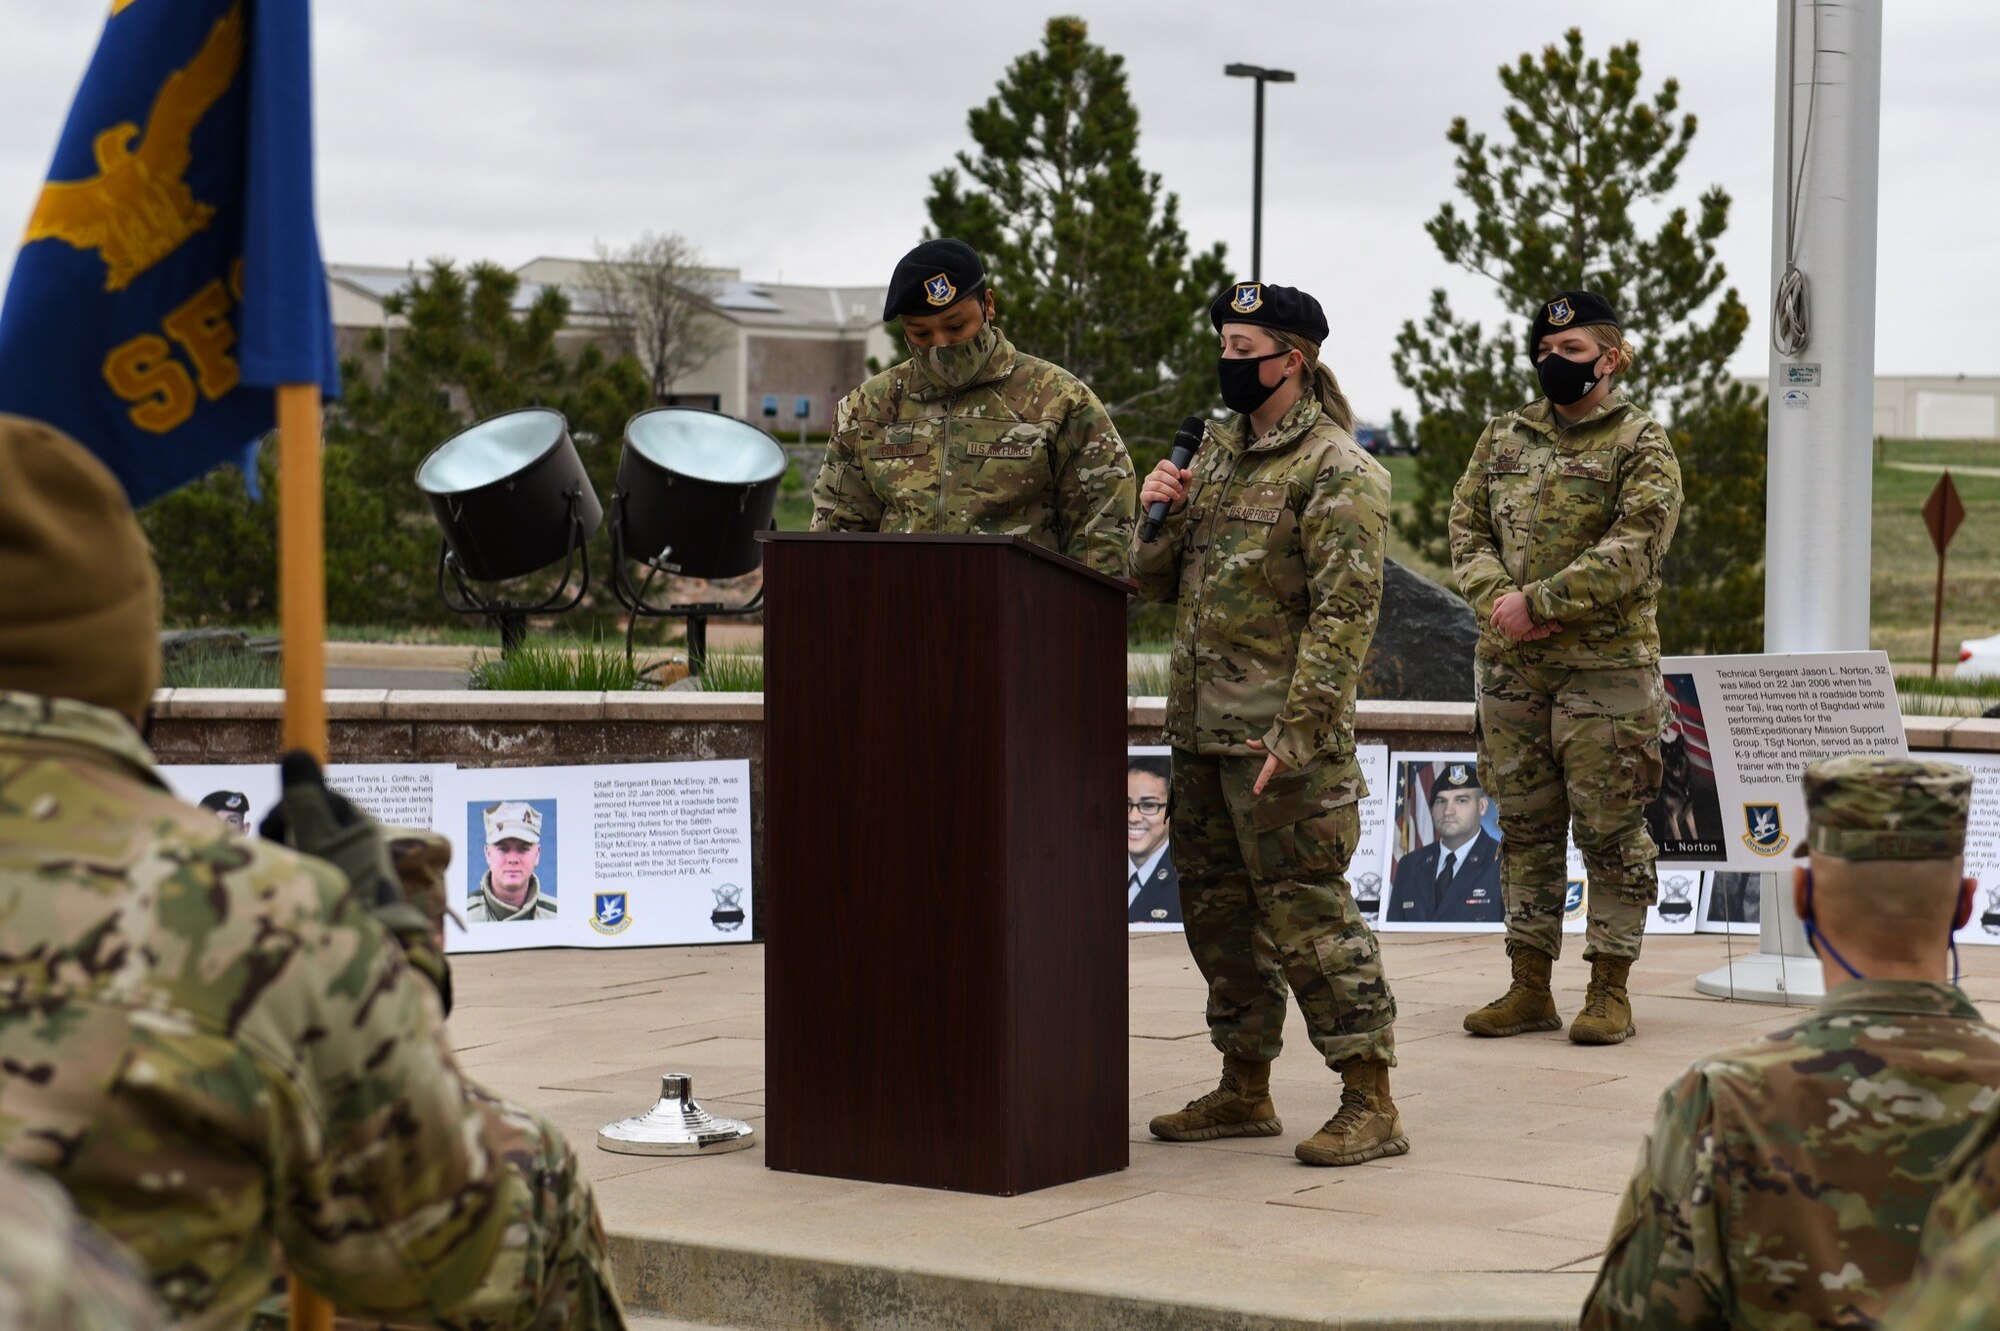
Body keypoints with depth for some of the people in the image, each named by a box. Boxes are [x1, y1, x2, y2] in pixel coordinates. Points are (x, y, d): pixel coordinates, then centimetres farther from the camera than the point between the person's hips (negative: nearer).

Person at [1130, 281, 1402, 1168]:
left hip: (1281, 736, -9)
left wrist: (1297, 732, -23)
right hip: (1201, 729, 9)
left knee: (1307, 912, -9)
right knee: (1216, 909, 14)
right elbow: (1158, 583, 20)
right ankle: (1245, 1090, 25)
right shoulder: (1216, 450, 16)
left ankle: (1370, 1104, -4)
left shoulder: (1336, 472, -10)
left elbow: (1345, 612, -17)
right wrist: (1159, 516, -1)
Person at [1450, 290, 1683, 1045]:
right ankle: (1529, 988, 17)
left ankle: (1610, 992, 6)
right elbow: (1468, 530, 9)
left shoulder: (1641, 445, -3)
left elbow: (1632, 551, -14)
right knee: (1525, 827, 9)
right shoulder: (1503, 439, 14)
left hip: (1605, 666, -5)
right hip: (1510, 666, 5)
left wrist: (1539, 602, -18)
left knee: (1611, 830, -1)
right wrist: (1496, 600, -10)